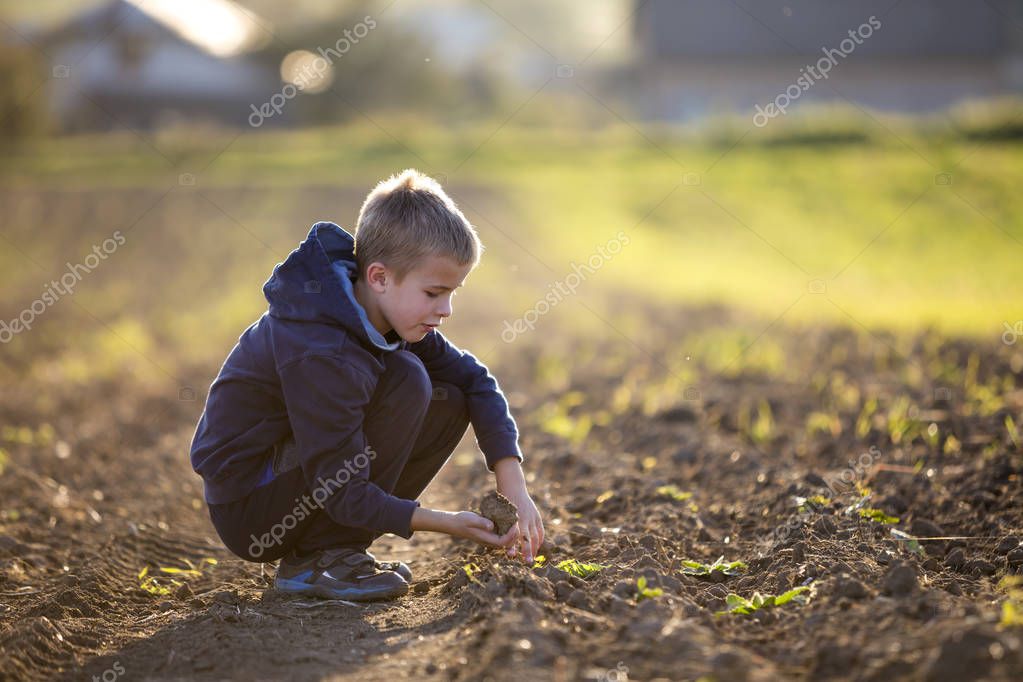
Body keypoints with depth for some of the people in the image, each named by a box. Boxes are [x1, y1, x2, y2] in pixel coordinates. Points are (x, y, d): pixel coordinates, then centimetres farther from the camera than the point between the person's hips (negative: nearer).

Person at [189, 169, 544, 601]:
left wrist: (513, 485, -9)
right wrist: (446, 523, -28)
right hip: (245, 513, -9)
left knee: (450, 403, -3)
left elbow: (474, 378, 1)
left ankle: (334, 549, 3)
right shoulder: (320, 355, -29)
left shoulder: (384, 313, -3)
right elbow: (343, 495, -26)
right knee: (405, 380, -22)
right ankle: (315, 561, -14)